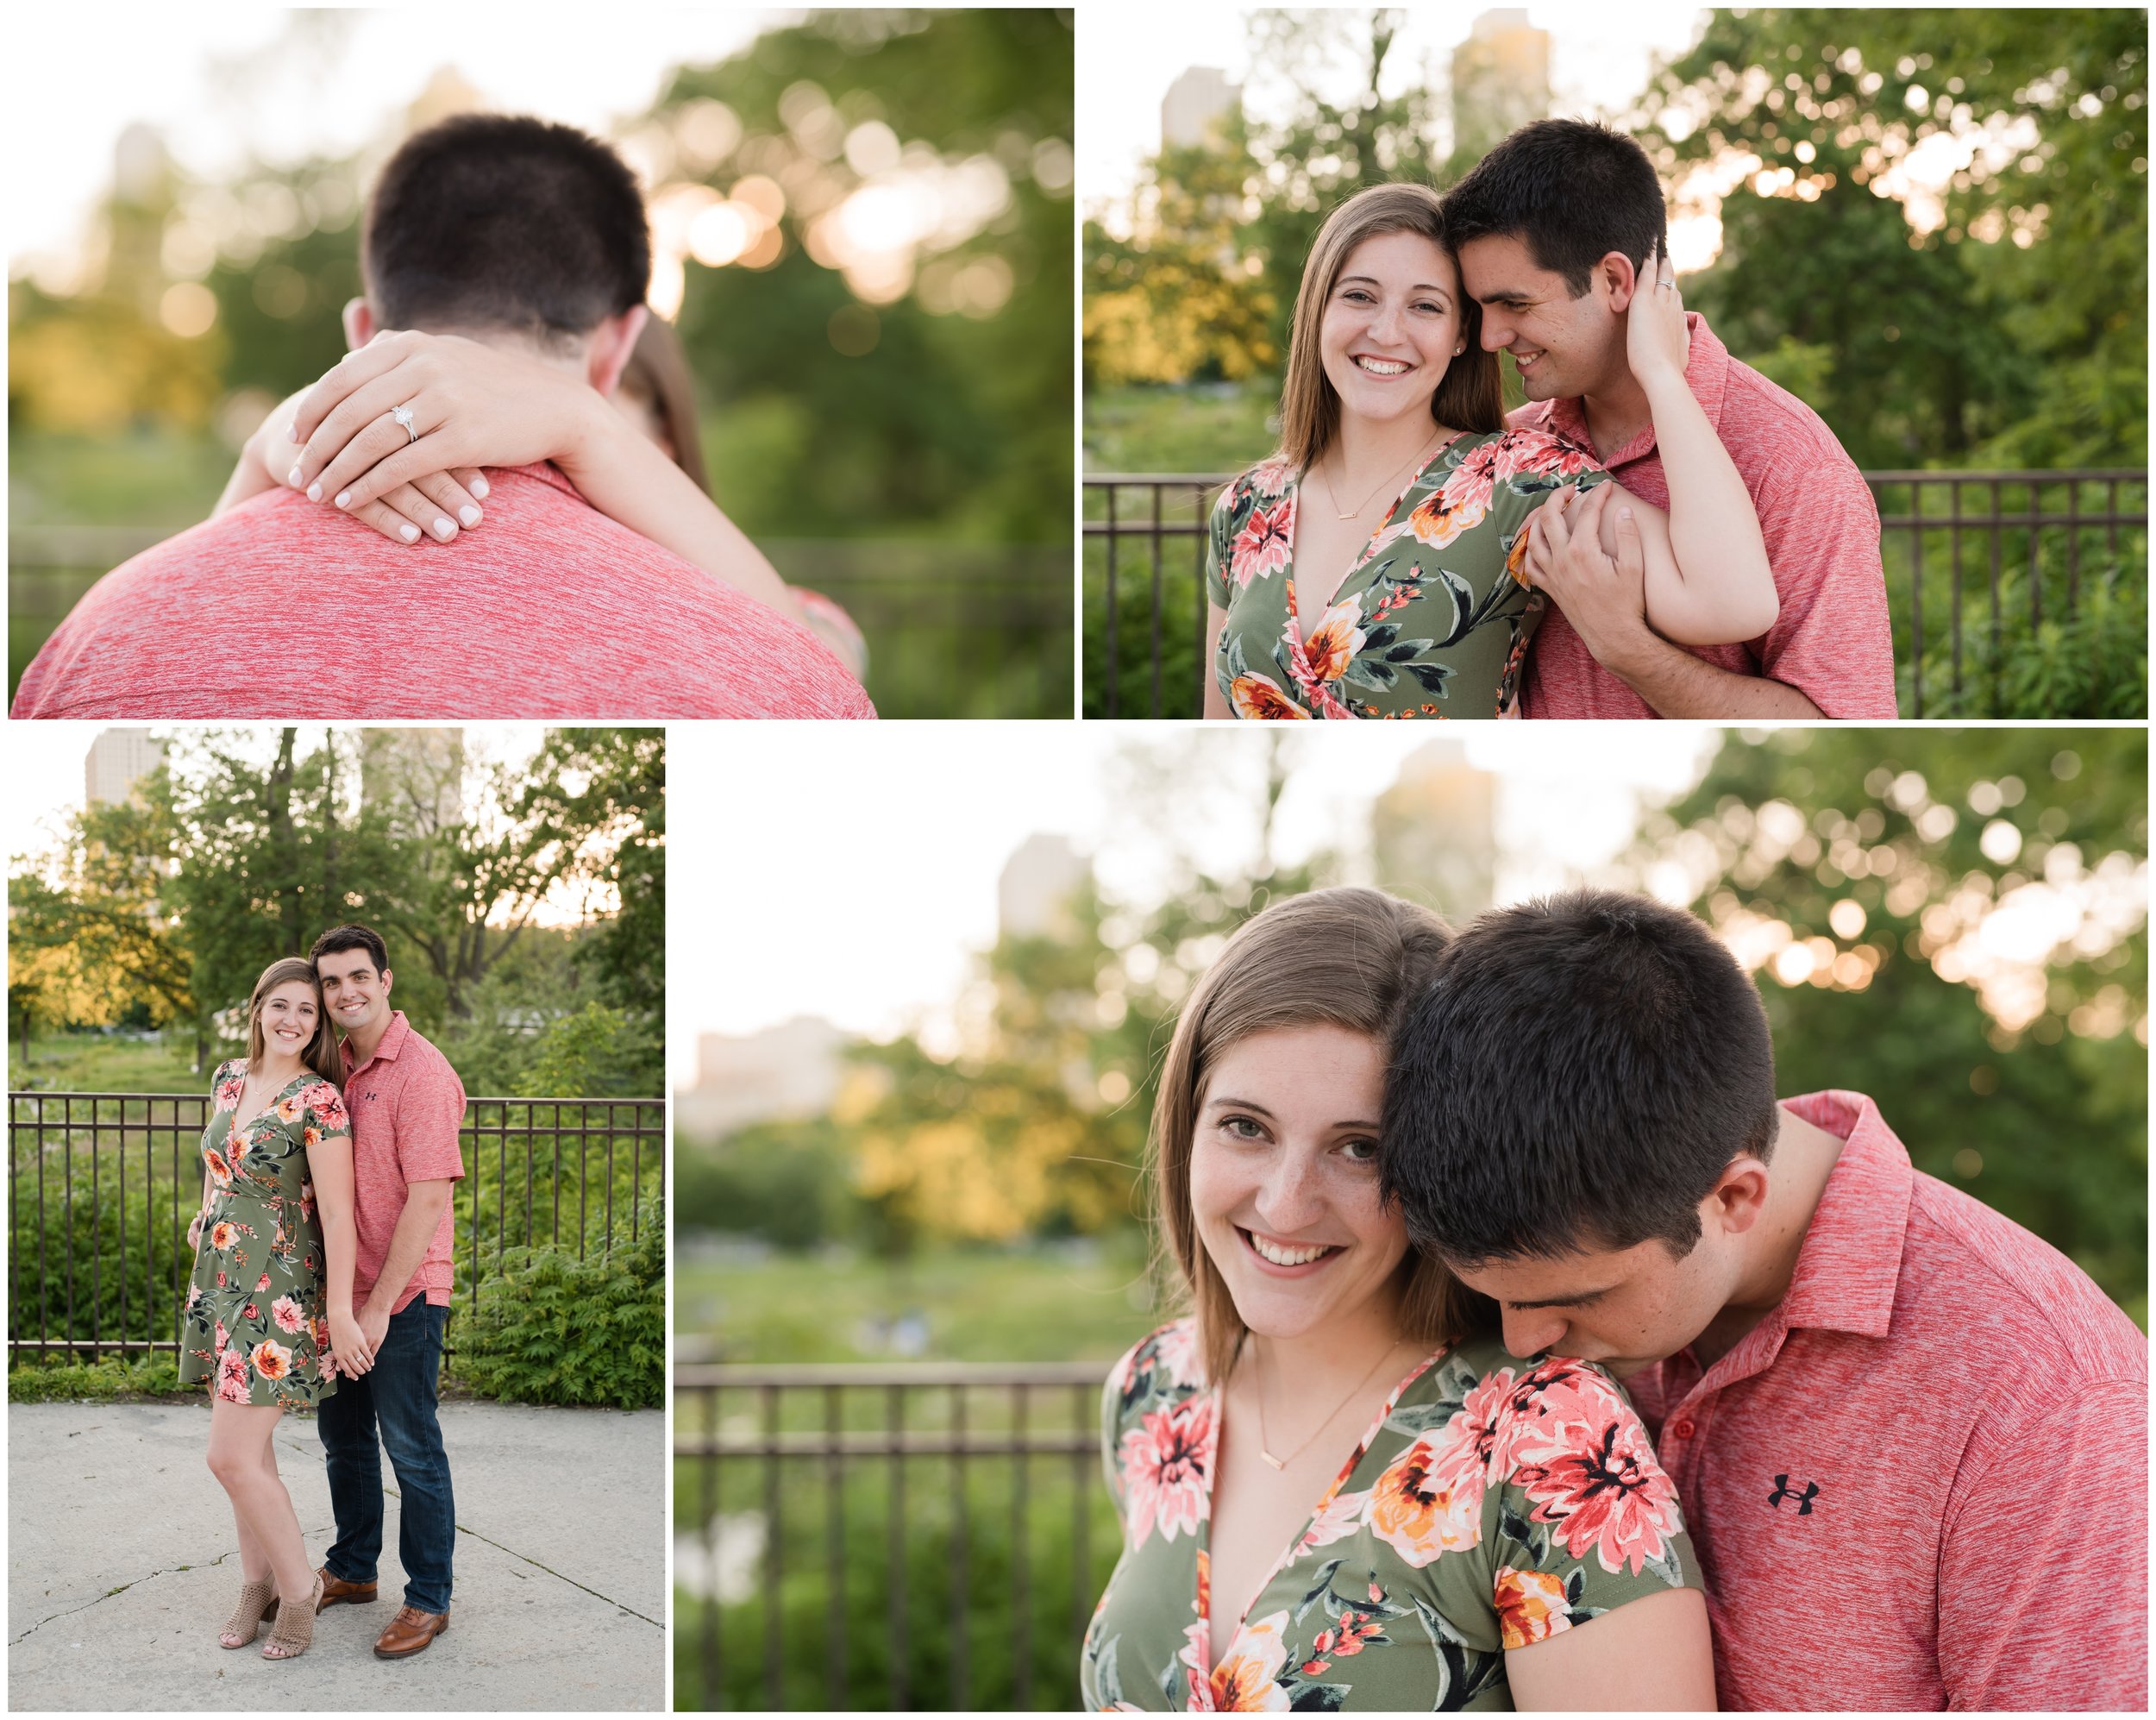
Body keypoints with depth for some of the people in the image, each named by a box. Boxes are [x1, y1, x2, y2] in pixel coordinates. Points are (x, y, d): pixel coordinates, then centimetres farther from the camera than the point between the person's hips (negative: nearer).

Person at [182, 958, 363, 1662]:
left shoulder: (318, 1101, -15)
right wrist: (207, 1221, 23)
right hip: (221, 1282, 7)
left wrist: (340, 1312, -18)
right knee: (247, 1448, 12)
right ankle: (257, 1584, 26)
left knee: (233, 1457, -8)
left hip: (281, 1293, -7)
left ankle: (298, 1590, 9)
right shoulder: (230, 1078, 6)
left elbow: (337, 1213, -17)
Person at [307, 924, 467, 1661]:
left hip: (404, 1295, -8)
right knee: (343, 1438, 19)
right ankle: (352, 1570, 36)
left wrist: (381, 1305, -20)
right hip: (340, 1290, 8)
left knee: (411, 1450, 2)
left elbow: (427, 1199, -21)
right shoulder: (336, 1069, 8)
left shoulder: (421, 1073, -17)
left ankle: (429, 1599, 13)